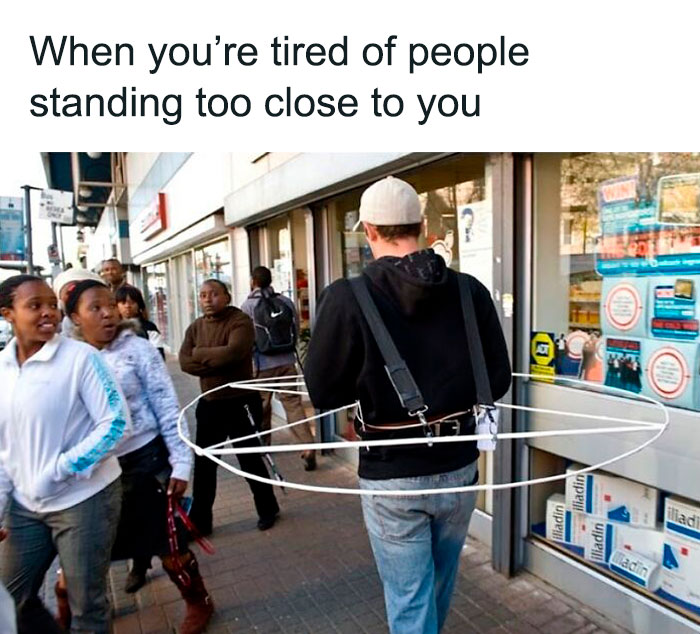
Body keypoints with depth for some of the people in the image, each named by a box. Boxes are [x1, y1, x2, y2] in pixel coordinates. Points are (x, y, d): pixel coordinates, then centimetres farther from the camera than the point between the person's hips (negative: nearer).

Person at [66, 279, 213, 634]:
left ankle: (198, 603, 31)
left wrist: (181, 463, -12)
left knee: (167, 540, 8)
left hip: (145, 459, -3)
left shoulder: (137, 349, -10)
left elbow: (168, 409, -10)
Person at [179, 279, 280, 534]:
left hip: (240, 402, -6)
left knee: (250, 459, 9)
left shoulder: (240, 321, -12)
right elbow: (185, 362, -5)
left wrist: (200, 353, -13)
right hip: (209, 403, 6)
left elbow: (233, 352, -28)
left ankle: (267, 509, 31)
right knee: (203, 463, 12)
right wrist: (217, 362, -19)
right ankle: (199, 520, 27)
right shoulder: (195, 327, 7)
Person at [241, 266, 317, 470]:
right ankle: (308, 446, -10)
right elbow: (296, 330, 8)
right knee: (293, 403, 1)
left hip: (262, 365, -2)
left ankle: (263, 443, 32)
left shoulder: (248, 306, -6)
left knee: (262, 405, 15)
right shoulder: (286, 302, 3)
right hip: (287, 362, 2)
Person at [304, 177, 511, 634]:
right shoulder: (470, 291, -7)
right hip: (458, 466, 5)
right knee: (439, 586, 29)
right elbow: (497, 381, 0)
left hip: (391, 475, -4)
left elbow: (323, 393, -11)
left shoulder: (347, 297, -17)